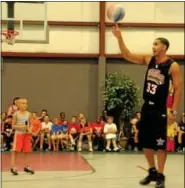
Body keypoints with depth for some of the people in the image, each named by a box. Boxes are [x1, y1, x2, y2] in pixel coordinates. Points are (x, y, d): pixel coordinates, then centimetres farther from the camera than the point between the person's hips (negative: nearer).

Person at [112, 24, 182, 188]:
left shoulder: (173, 66, -11)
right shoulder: (149, 59, 4)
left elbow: (178, 89, -10)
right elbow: (127, 56, 2)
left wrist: (174, 111, -14)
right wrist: (119, 37, -10)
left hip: (160, 110, -6)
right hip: (146, 107, 6)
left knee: (160, 144, -1)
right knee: (145, 142, 12)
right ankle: (152, 171, 27)